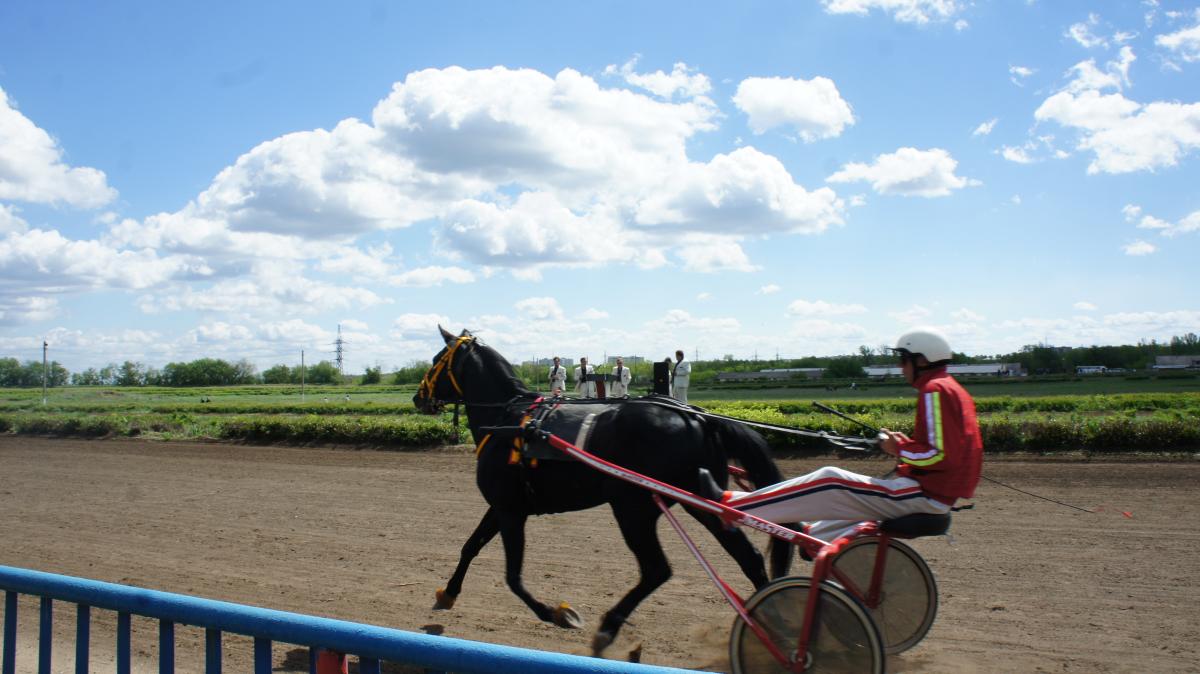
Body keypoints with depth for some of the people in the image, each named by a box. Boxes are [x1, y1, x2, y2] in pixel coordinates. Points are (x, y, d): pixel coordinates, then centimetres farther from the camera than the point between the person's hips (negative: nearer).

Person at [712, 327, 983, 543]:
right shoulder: (952, 388, 15)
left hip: (925, 495, -10)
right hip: (939, 493, 10)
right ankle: (812, 534, 51)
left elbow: (941, 455, -23)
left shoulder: (934, 390, -16)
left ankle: (731, 504, -10)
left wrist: (900, 449, -10)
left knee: (830, 482, -11)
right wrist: (906, 444, 10)